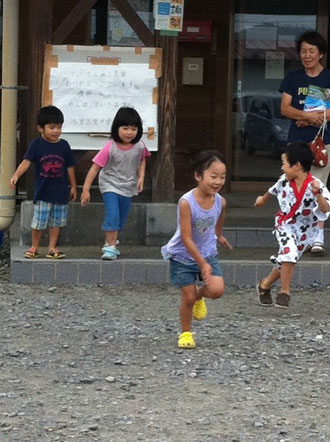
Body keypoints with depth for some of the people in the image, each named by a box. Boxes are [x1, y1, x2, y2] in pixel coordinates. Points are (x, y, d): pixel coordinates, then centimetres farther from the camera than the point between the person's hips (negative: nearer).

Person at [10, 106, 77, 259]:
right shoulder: (37, 144, -6)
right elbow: (26, 162, -14)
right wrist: (16, 175, -30)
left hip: (60, 191, 2)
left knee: (56, 222, 9)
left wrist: (73, 186, 10)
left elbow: (70, 167, 7)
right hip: (42, 191, -2)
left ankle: (52, 248, 19)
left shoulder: (64, 145, 1)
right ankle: (34, 247, 18)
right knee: (38, 222, 1)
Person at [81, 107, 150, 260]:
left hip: (128, 188, 4)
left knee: (121, 221, 13)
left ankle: (110, 243, 32)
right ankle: (111, 247, -10)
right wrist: (86, 189, -18)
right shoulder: (110, 148, -21)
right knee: (112, 216, -18)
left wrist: (141, 177, -2)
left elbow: (142, 160, 13)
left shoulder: (139, 146, -11)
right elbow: (95, 167, -17)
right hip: (110, 185, -4)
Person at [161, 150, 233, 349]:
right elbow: (186, 239, -27)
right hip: (183, 256, -4)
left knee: (217, 290, -14)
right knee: (188, 298, -1)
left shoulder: (220, 202, -12)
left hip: (208, 253, 4)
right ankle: (186, 333, 24)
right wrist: (202, 264, -28)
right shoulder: (186, 203, -29)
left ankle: (199, 296, 21)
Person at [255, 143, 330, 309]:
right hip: (285, 225, 1)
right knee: (290, 253, -22)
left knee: (284, 261, 10)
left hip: (304, 229, -1)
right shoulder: (284, 180, -11)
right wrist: (263, 199, 33)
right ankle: (284, 292, -8)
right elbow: (274, 189, 13)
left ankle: (265, 285, 34)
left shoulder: (316, 185, -24)